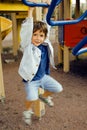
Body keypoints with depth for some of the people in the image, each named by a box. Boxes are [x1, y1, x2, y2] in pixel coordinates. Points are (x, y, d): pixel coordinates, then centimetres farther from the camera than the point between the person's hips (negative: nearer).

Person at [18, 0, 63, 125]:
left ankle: (44, 96, 37)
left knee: (58, 88, 6)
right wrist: (31, 10, -36)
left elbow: (47, 25, -2)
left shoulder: (45, 44, -6)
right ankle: (28, 110, 11)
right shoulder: (27, 46, -19)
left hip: (44, 76, 6)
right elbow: (27, 30, -32)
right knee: (32, 97, -24)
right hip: (31, 79, -5)